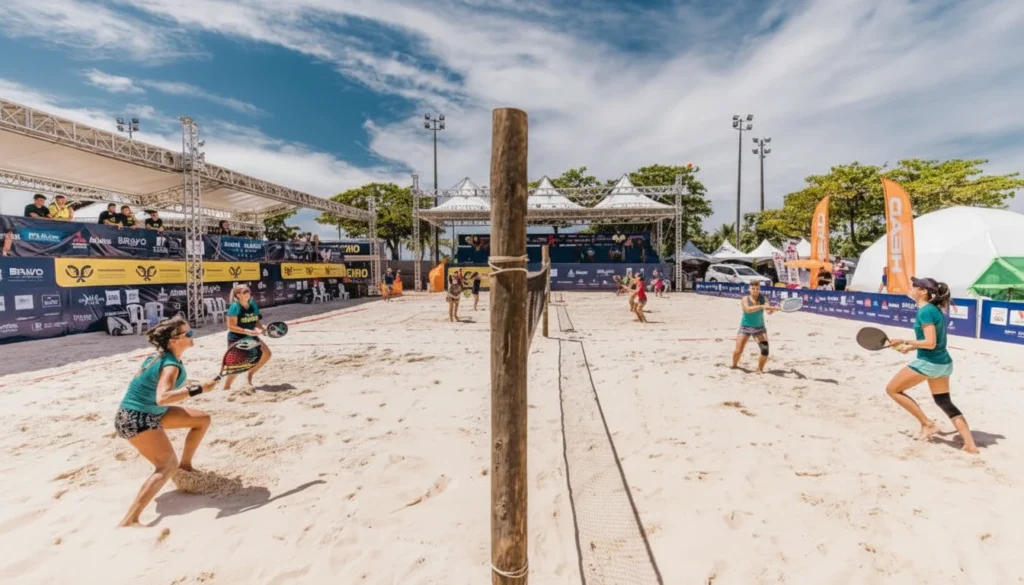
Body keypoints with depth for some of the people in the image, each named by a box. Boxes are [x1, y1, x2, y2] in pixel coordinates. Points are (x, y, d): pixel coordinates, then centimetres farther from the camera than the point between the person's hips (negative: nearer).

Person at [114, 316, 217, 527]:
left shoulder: (162, 357, 4)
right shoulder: (170, 365, -25)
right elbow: (163, 398, -39)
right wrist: (198, 389, -37)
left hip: (149, 413, 9)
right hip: (136, 419, -9)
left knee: (203, 419, 11)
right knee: (168, 466, -15)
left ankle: (185, 465, 24)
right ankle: (129, 521, -17)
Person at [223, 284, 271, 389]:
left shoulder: (253, 305, 0)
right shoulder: (235, 307, -19)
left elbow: (256, 321, 9)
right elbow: (231, 326, -21)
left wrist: (262, 328, -10)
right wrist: (247, 331, -31)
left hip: (250, 337, 6)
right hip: (236, 339, -6)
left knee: (267, 354, -2)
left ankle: (251, 373, 18)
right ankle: (226, 387, 16)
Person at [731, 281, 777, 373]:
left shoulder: (763, 299, -4)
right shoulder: (745, 299, -10)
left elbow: (768, 311, -21)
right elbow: (748, 309, -30)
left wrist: (771, 309, -44)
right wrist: (761, 306, -43)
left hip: (759, 328, 2)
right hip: (745, 327, -1)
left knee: (765, 350, -15)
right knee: (738, 351, -4)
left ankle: (760, 369, 8)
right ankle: (734, 365, 28)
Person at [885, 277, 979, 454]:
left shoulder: (925, 311, -18)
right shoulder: (934, 309, 11)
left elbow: (930, 343, -22)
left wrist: (907, 342, -10)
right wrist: (907, 343, 10)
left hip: (928, 362, -10)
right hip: (943, 363, 10)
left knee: (892, 389, 3)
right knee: (944, 402, 19)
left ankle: (927, 424, 7)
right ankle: (970, 444, 18)